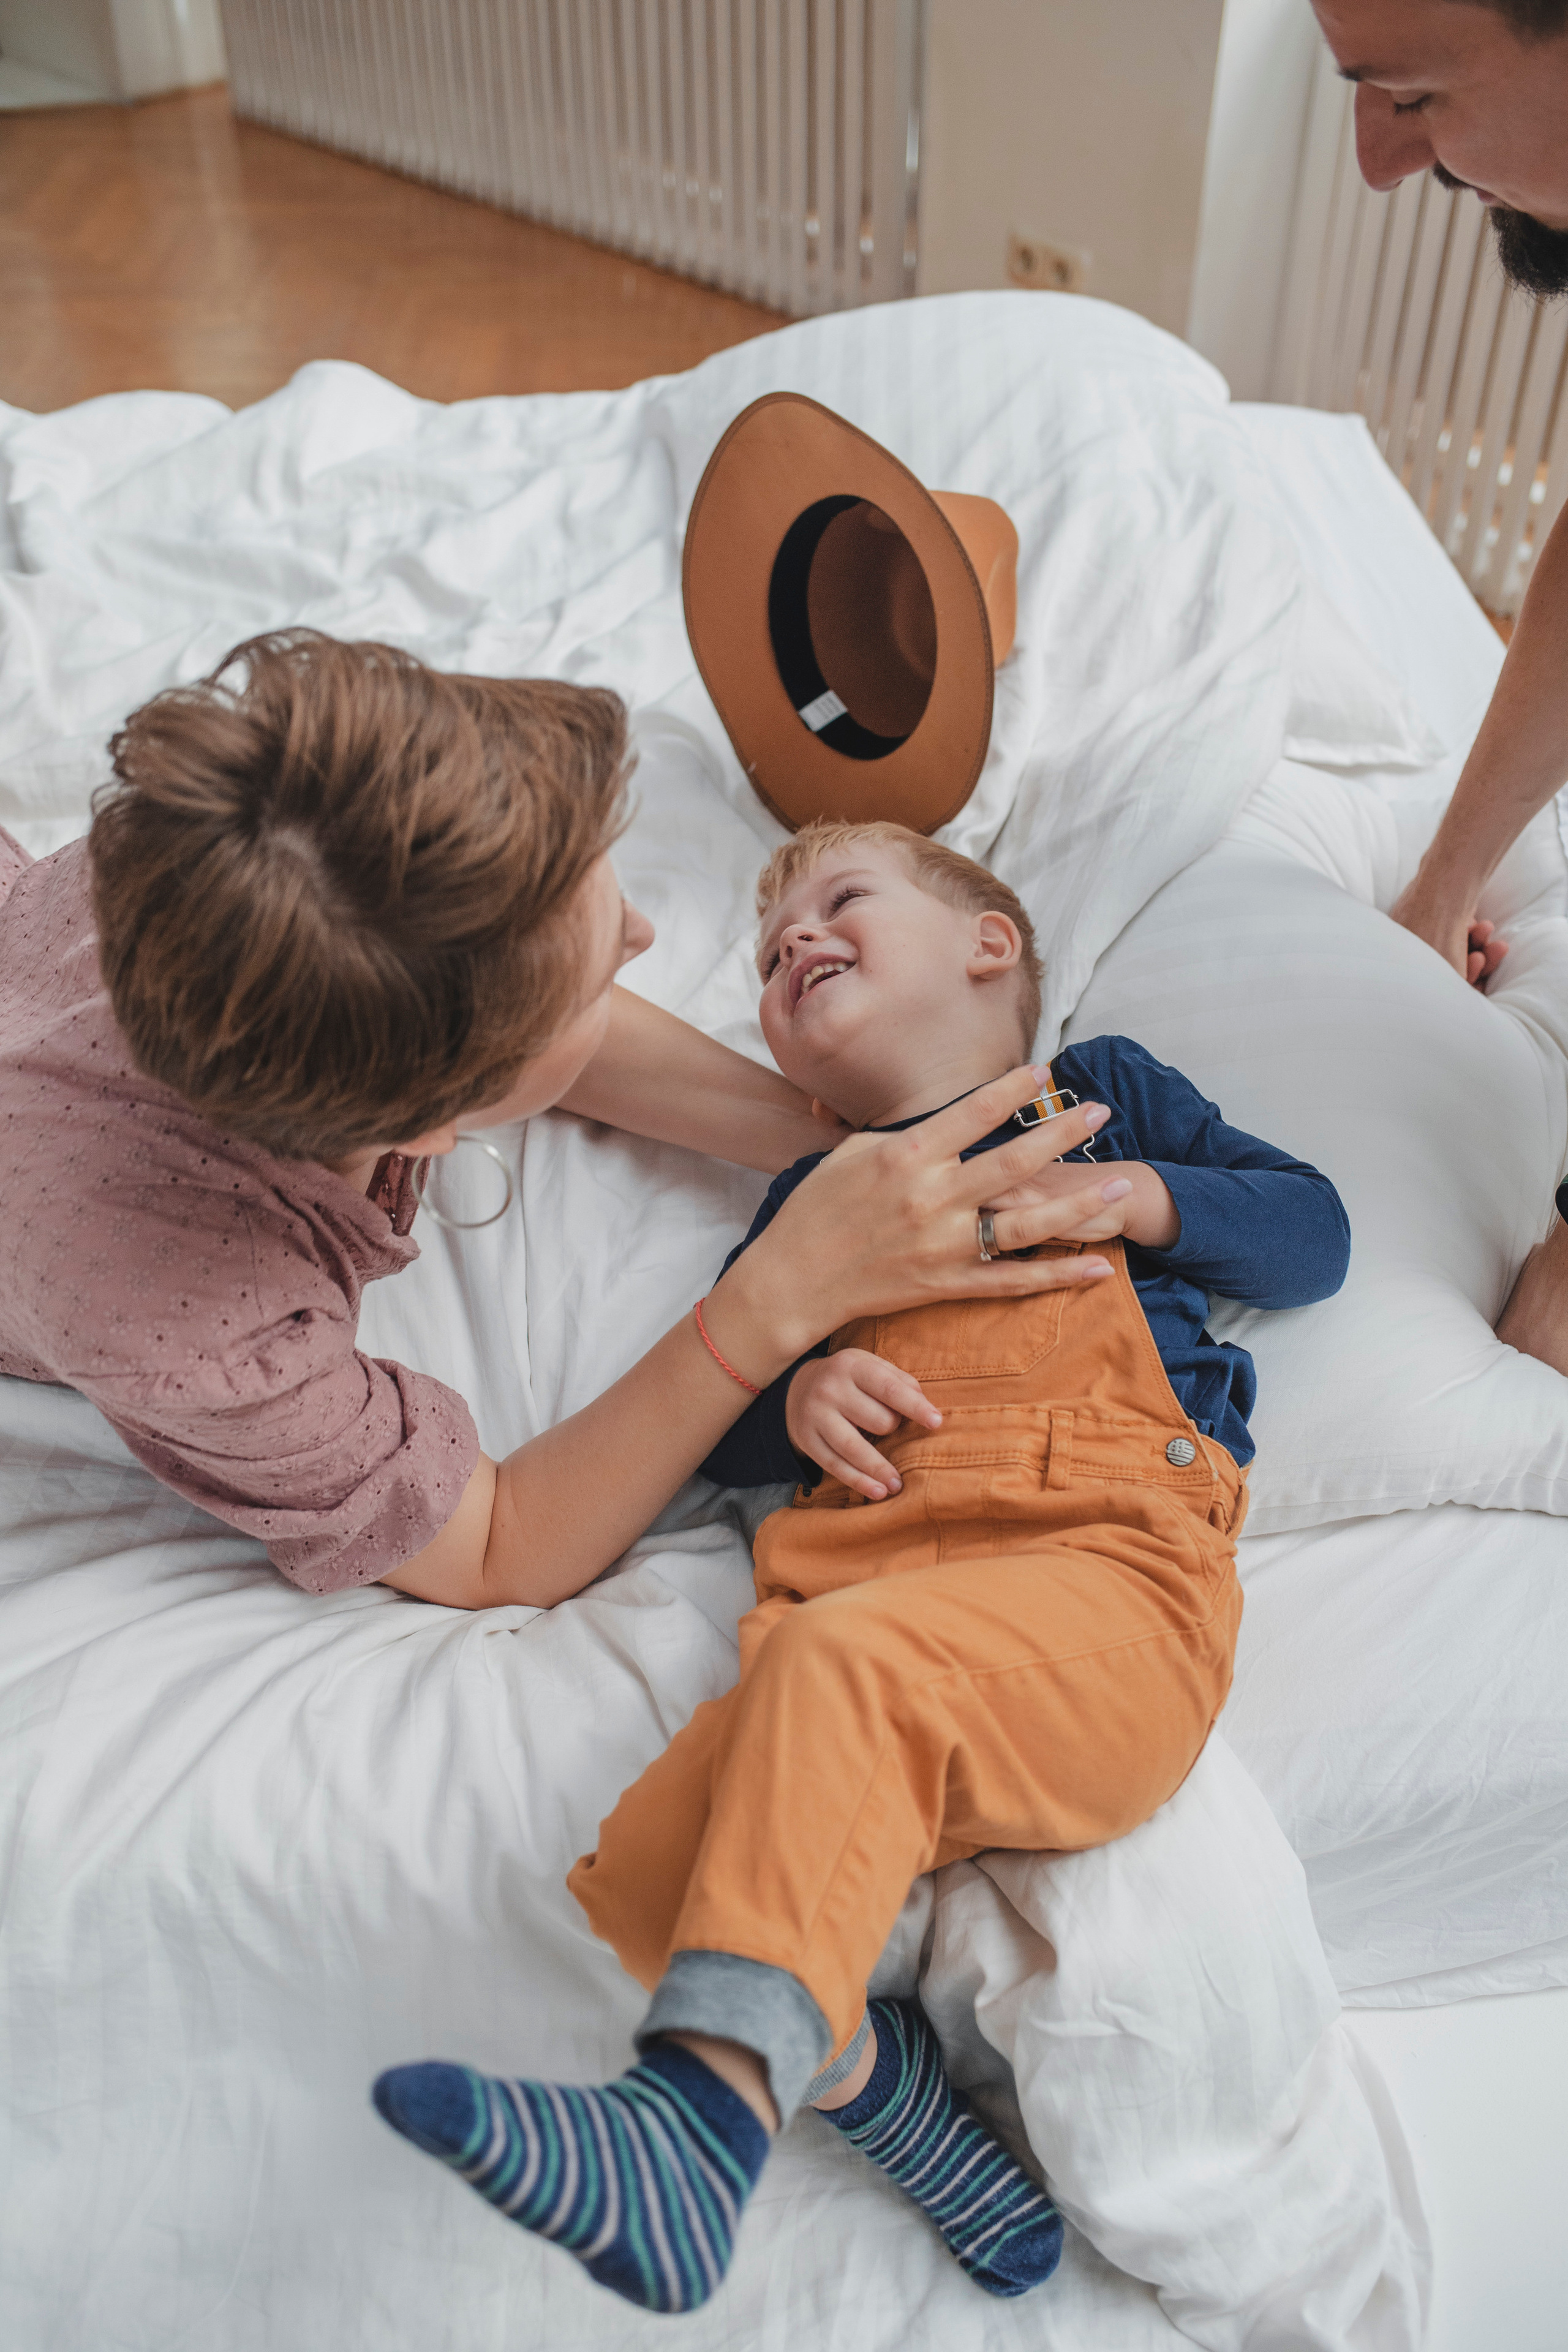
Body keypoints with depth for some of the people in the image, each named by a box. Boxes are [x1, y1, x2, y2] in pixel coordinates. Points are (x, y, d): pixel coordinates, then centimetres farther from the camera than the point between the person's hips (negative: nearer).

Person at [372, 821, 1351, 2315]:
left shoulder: (1101, 1092, 27)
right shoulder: (812, 1194, 34)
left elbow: (1315, 1234, 23)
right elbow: (708, 1421, 27)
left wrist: (1138, 1196, 6)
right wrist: (796, 1394, 4)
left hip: (1106, 1553, -4)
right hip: (859, 1566, 4)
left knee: (841, 1666, -36)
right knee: (645, 1868, -21)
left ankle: (707, 2104, -41)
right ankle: (881, 2094, -7)